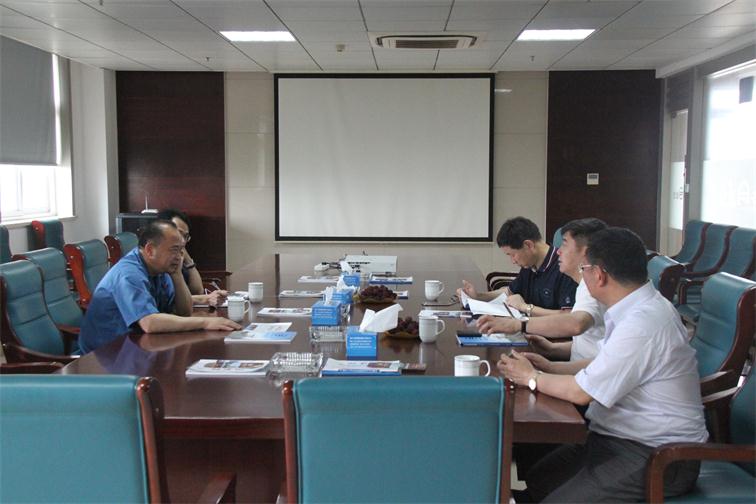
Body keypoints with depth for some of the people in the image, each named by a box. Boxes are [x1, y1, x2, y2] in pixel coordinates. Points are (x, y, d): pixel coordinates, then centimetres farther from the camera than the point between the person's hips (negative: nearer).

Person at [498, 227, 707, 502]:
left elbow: (581, 392, -20)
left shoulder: (642, 323, -26)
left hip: (657, 458, -9)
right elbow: (601, 366, 16)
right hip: (620, 437, 9)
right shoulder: (639, 307, 5)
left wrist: (532, 377, -5)